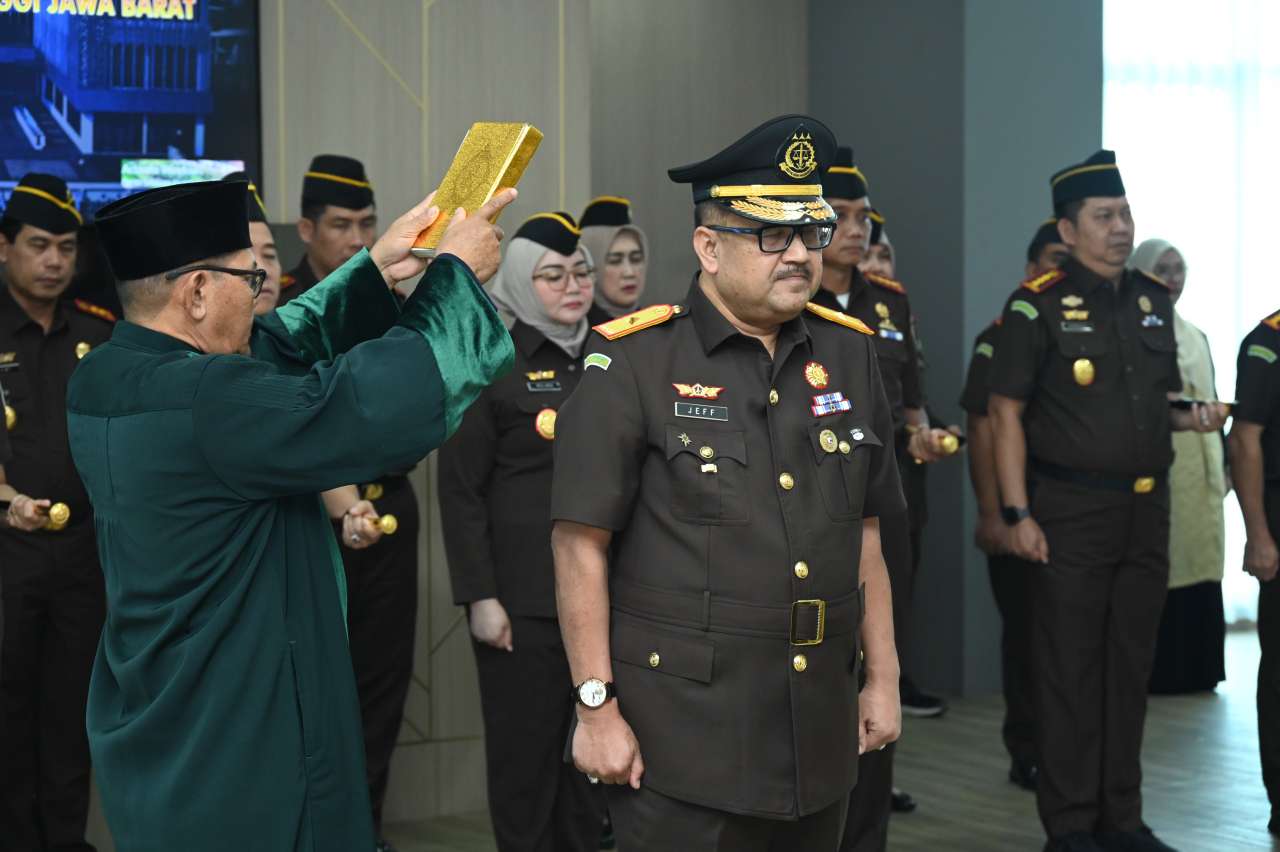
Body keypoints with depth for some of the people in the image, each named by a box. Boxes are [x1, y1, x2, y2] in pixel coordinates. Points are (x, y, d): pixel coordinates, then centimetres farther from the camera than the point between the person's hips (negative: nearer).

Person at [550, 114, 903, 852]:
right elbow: (581, 544, -9)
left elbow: (865, 534, 14)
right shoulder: (633, 363, -8)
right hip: (682, 732, -5)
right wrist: (597, 707, -10)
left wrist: (883, 678, 12)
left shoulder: (849, 354, 8)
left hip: (819, 730, 5)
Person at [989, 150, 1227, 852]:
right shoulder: (1038, 306, -7)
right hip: (1071, 513, -6)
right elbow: (1006, 411, -9)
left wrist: (1188, 418, -3)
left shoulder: (1154, 301, 11)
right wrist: (1017, 514, -15)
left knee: (1130, 668, 11)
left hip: (1146, 510, 6)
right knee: (1069, 671, 0)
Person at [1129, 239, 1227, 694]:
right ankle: (1155, 671, -2)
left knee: (1198, 568, 7)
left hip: (1199, 475, 7)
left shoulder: (1196, 338, 19)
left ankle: (1195, 669, 13)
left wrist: (1224, 465, 18)